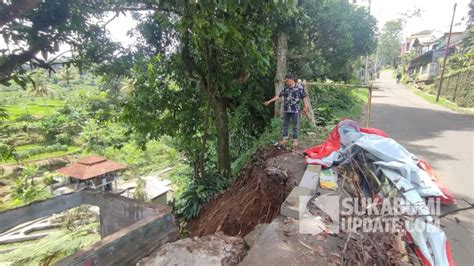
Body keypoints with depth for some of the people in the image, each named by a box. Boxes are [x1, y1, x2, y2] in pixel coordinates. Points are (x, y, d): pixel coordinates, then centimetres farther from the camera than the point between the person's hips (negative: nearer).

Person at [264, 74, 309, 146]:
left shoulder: (299, 87, -6)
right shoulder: (285, 88, 6)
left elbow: (304, 97, -4)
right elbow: (278, 96, 8)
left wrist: (305, 106, -11)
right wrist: (269, 101, 4)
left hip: (295, 110, -4)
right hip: (286, 110, 5)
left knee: (295, 126, 6)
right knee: (285, 125, 12)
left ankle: (295, 140, 18)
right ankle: (285, 138, 26)